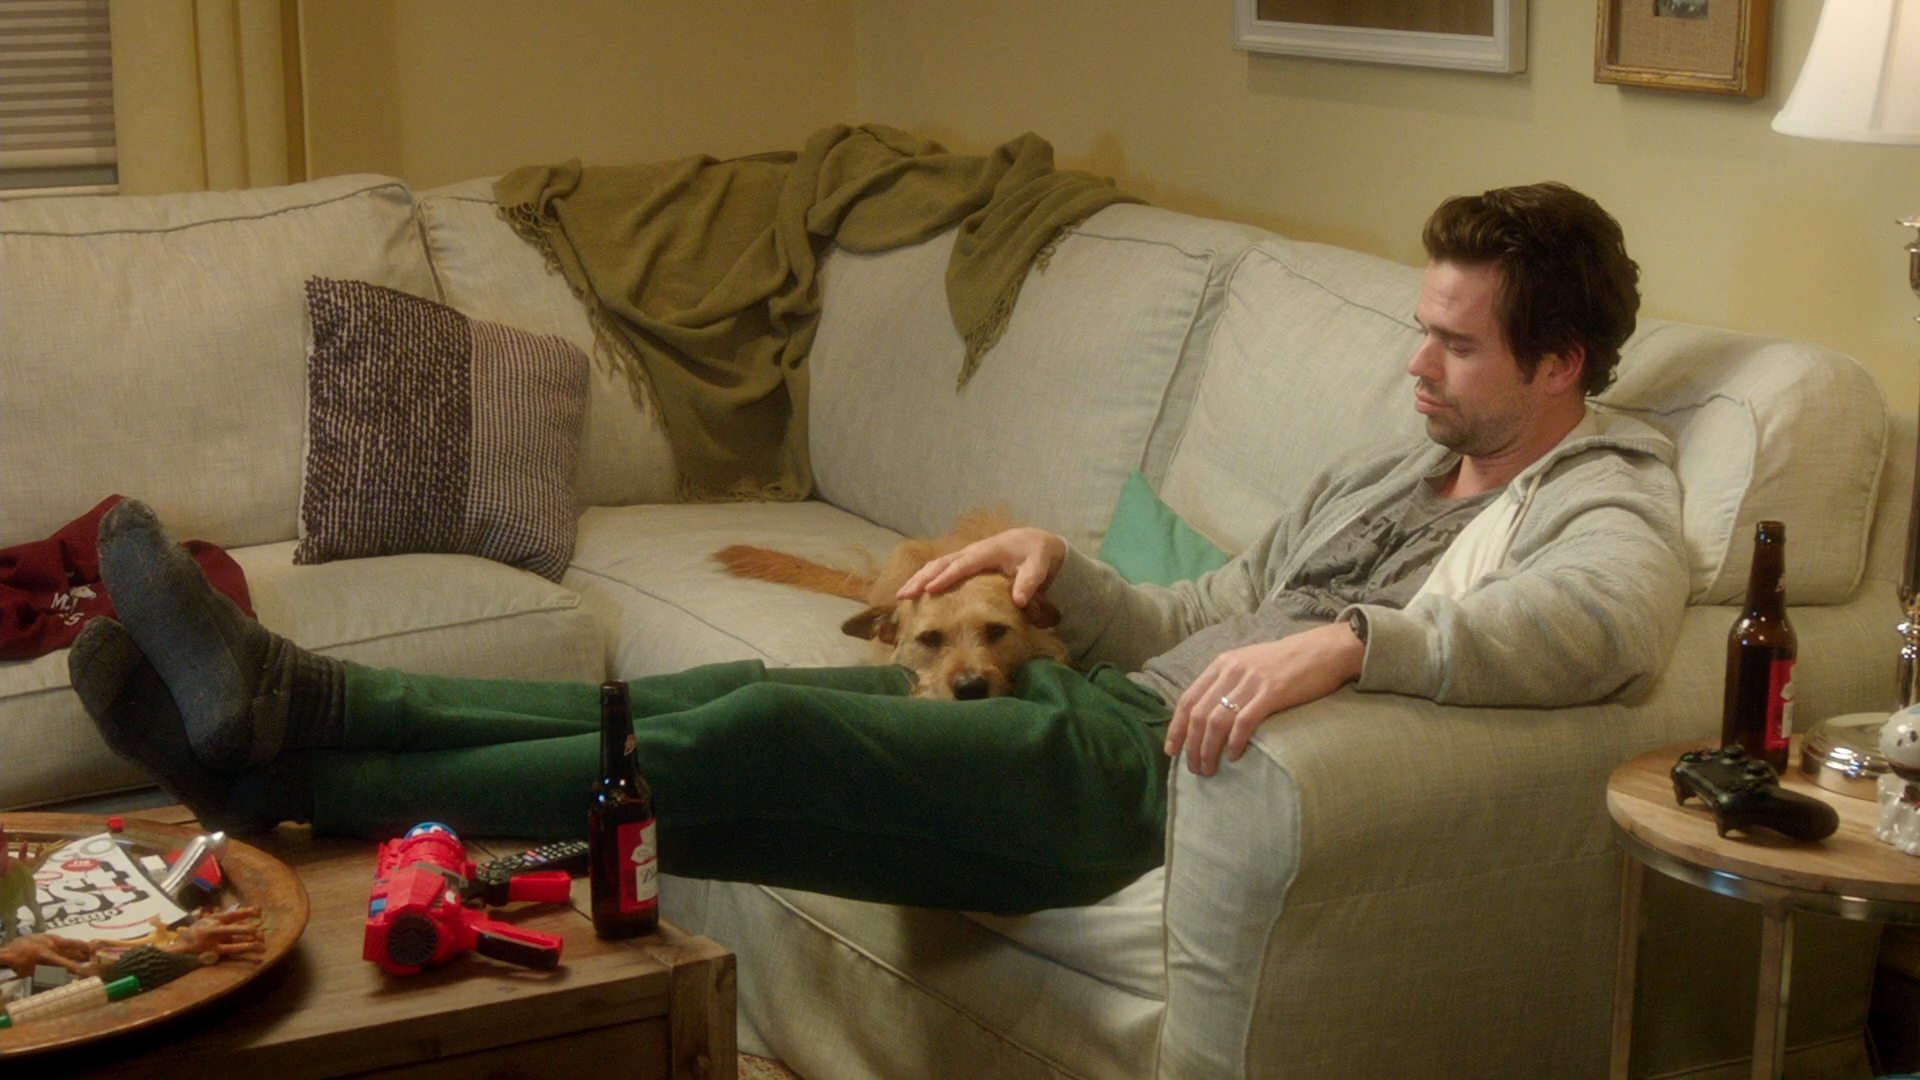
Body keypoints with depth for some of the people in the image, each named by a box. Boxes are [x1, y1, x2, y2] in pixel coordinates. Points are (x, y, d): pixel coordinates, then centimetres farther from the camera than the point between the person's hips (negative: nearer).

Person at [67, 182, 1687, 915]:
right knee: (738, 692, -9)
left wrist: (1349, 639, -38)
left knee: (757, 734, -20)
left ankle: (294, 774, -16)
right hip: (1101, 698, 8)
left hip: (1158, 771, -8)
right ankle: (289, 706, -12)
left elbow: (1596, 624, -25)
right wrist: (1061, 567, 6)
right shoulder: (1385, 475, 25)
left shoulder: (1603, 504, 0)